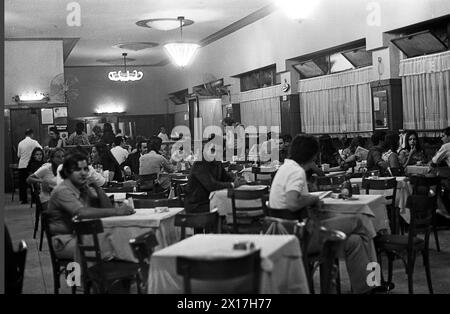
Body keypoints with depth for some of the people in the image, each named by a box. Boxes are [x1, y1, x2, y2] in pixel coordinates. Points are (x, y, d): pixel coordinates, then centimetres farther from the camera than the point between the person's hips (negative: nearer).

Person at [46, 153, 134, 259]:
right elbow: (82, 213, -32)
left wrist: (96, 187, -9)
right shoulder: (63, 191, -16)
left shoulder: (85, 188, 10)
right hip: (65, 241, -8)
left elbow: (108, 208, 5)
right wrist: (117, 211, -34)